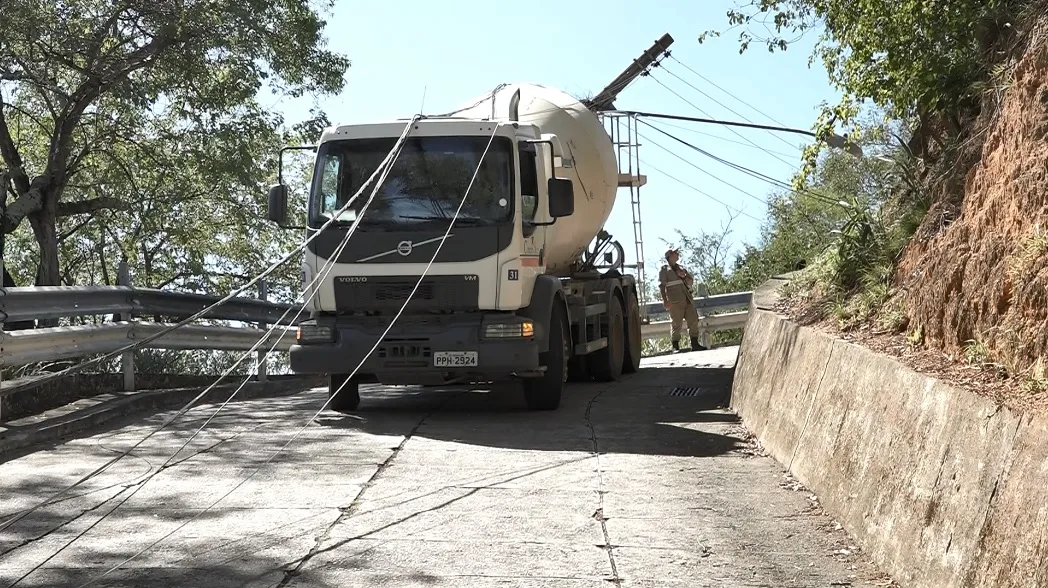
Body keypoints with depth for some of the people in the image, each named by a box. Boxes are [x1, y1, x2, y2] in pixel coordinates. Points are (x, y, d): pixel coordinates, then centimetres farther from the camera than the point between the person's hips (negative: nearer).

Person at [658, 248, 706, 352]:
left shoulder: (681, 268, 24)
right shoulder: (664, 269, 7)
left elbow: (691, 281, 25)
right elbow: (662, 285, -1)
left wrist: (684, 276, 2)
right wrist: (665, 300, -13)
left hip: (687, 299, 6)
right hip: (675, 300, -6)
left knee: (693, 320, 0)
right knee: (676, 323, -7)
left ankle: (695, 344, 5)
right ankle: (675, 346, -4)